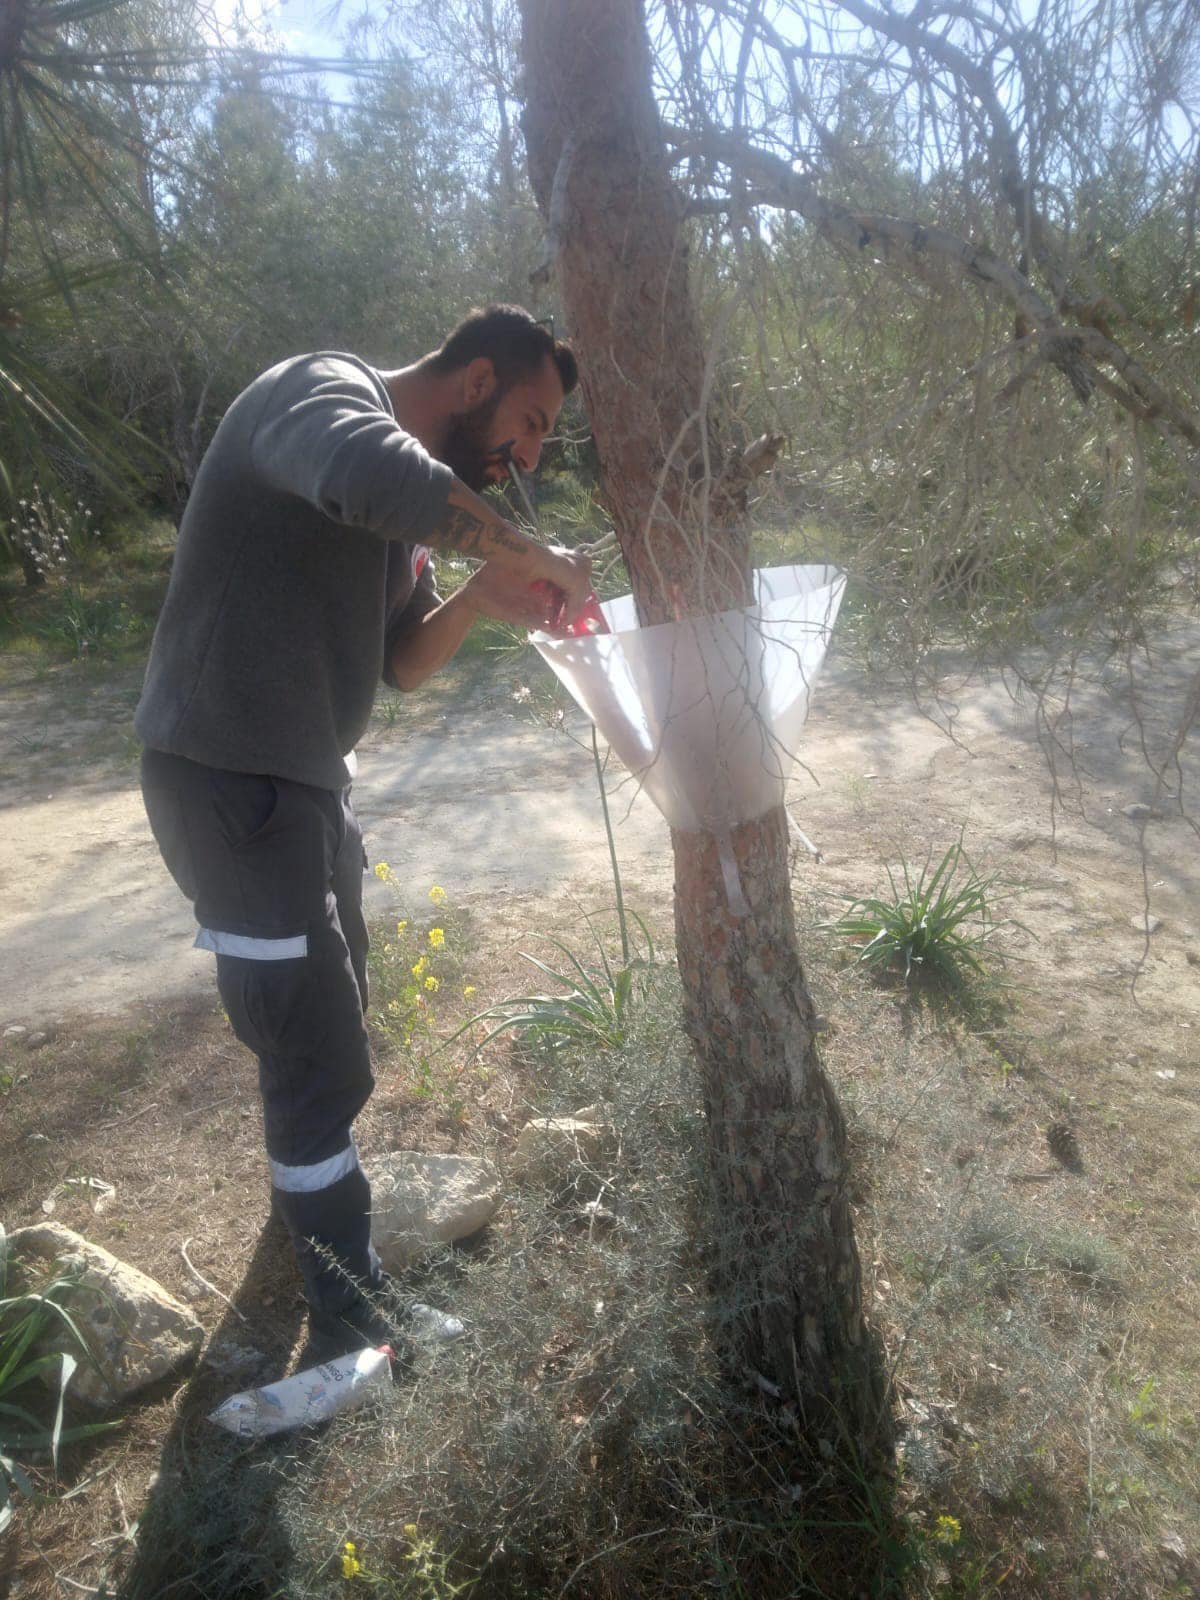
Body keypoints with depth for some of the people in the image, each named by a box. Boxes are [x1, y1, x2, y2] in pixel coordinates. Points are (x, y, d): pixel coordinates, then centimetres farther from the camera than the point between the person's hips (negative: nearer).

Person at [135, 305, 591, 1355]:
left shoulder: (412, 512, 12)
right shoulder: (323, 390, -16)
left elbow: (402, 664, 10)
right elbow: (374, 476, -41)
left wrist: (484, 597, -7)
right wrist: (524, 552, -28)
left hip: (310, 778, 10)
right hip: (230, 782, -10)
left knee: (331, 1019, 25)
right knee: (322, 1058, -2)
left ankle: (315, 1190, 50)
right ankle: (355, 1325, 16)